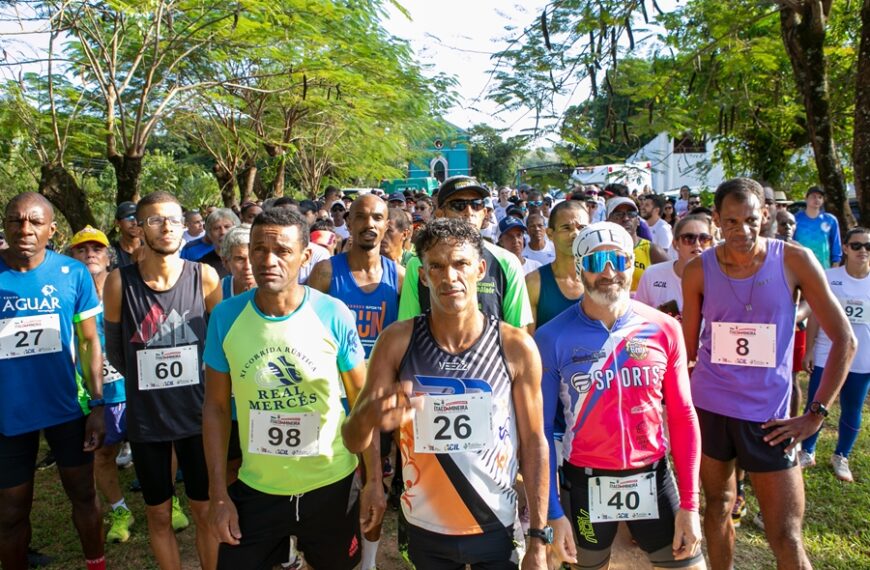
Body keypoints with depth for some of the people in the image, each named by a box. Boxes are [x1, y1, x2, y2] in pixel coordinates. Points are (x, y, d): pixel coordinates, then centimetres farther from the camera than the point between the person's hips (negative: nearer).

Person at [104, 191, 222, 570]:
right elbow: (114, 348, 5)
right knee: (158, 513, 15)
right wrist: (145, 379, 12)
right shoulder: (119, 282, -9)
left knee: (205, 510, 12)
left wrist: (195, 380, 5)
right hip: (145, 417, 0)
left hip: (197, 414, 0)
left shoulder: (204, 278, -8)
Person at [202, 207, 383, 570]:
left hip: (331, 483, 0)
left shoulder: (334, 315, -13)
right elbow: (216, 406, -1)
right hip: (256, 488, 1)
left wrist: (374, 478, -4)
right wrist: (218, 492, -3)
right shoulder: (225, 317, -9)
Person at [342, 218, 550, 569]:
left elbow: (533, 443, -5)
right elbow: (353, 441, -11)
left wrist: (538, 539, -5)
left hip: (496, 527, -1)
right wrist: (370, 416, -34)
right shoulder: (397, 341, -13)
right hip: (424, 527, 1)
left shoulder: (516, 347, -13)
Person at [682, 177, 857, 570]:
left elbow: (844, 339, -4)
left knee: (786, 538, 1)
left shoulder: (795, 261, -8)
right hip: (709, 406, 2)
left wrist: (817, 413, -6)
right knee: (718, 508, 18)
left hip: (768, 415, -1)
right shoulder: (698, 270, -4)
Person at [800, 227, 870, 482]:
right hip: (826, 356, -1)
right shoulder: (828, 277, -5)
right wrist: (809, 350, -3)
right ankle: (807, 453, 23)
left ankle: (841, 457, 29)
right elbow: (815, 315, -1)